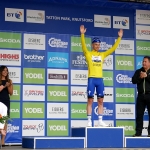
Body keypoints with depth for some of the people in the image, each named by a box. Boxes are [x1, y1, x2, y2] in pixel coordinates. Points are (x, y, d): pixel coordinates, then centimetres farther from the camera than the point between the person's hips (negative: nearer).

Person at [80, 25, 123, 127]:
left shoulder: (102, 54, 13)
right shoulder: (88, 54, 2)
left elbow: (113, 48, 13)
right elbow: (83, 45, -14)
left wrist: (119, 37, 9)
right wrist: (82, 34, -25)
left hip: (100, 79, 4)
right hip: (91, 79, -4)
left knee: (100, 101, 5)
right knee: (90, 100, -3)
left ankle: (100, 121, 9)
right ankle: (89, 121, -2)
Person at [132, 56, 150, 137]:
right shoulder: (138, 71, 12)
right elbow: (133, 81, 1)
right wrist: (140, 77, -13)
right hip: (141, 95, 3)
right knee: (139, 114, 2)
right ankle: (138, 132, 5)